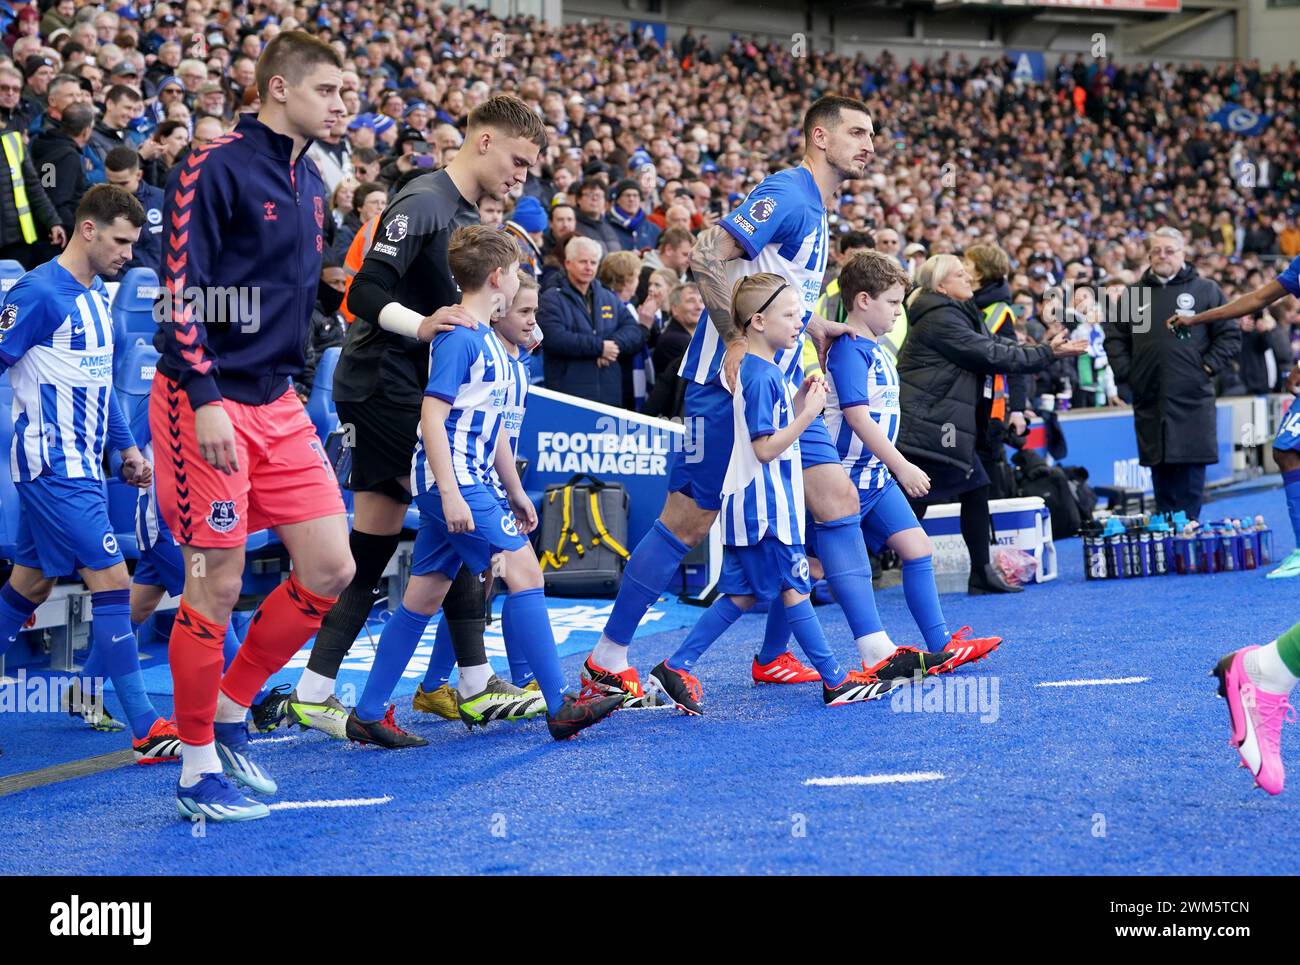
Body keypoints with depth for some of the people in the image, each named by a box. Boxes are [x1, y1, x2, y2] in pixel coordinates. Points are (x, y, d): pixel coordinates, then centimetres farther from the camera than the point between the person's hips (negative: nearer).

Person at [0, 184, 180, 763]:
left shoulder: (96, 297, 13)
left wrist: (126, 448, 20)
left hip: (82, 465, 9)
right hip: (54, 468, -9)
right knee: (111, 579, -11)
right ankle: (146, 729, -11)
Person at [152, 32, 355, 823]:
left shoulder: (312, 185, 13)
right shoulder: (216, 169, -12)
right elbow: (181, 293, -16)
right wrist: (205, 400, -21)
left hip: (279, 403, 8)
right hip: (210, 402, -8)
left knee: (330, 570, 3)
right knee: (217, 586, -3)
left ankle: (231, 713, 21)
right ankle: (198, 767, 11)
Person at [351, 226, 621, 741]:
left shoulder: (489, 340, 17)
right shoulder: (458, 338, -13)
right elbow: (431, 417, -19)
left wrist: (516, 491, 27)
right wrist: (450, 494, -25)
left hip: (465, 482, 10)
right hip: (450, 479, -10)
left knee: (424, 596, 9)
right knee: (524, 569, -12)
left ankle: (368, 715, 12)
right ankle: (560, 707, -12)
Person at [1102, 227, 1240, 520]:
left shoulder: (1205, 290, 6)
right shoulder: (1134, 295, 14)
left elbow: (1230, 335, 4)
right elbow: (1114, 337, 18)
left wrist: (1209, 366, -5)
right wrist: (1125, 371, 5)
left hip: (1192, 397, -3)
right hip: (1149, 400, 3)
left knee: (1191, 474, -5)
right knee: (1160, 473, 5)